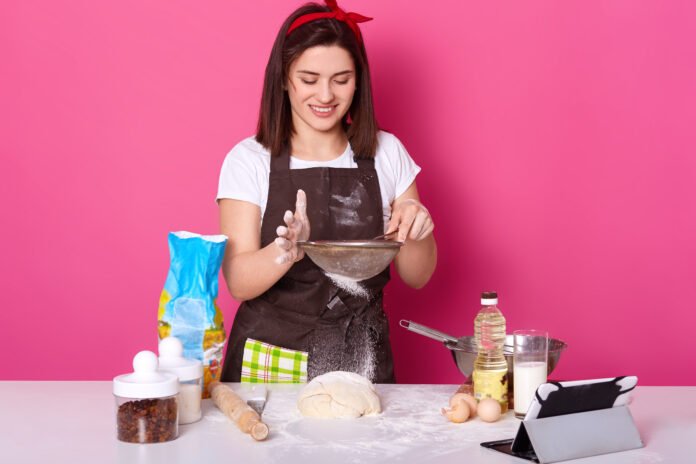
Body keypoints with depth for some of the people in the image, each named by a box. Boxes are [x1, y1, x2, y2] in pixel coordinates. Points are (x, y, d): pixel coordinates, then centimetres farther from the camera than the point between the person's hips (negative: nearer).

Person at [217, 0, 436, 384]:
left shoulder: (387, 154, 5)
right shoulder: (249, 161, -1)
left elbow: (417, 276, 8)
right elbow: (238, 283, -8)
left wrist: (416, 232, -12)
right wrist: (287, 250, -27)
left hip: (361, 364, 2)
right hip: (268, 363, -1)